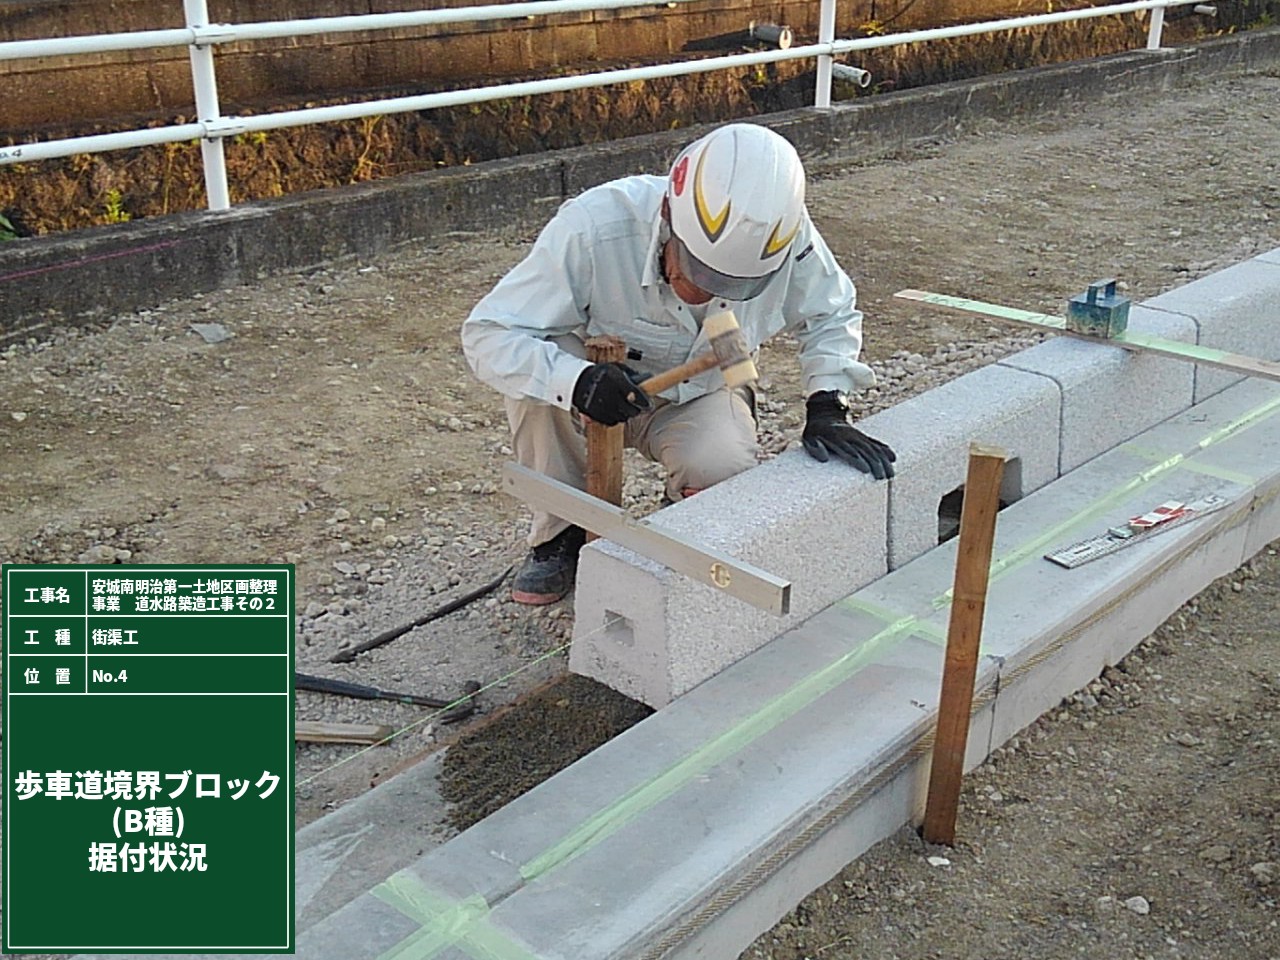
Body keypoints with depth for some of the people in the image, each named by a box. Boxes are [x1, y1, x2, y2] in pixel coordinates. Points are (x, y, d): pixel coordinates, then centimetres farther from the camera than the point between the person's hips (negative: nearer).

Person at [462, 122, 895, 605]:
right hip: (596, 396, 0)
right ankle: (562, 535, -9)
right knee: (542, 367, -34)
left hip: (702, 394, 1)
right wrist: (577, 382, -47)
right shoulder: (593, 228, -35)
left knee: (723, 468, -32)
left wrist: (827, 409, -19)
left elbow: (832, 315, -4)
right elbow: (486, 334, -29)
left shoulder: (784, 235, -26)